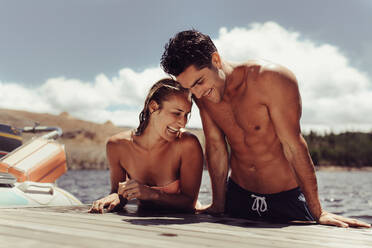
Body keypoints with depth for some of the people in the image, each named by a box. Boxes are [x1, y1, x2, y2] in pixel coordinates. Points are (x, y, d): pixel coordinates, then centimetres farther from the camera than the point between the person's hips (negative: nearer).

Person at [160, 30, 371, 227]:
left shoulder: (271, 80, -22)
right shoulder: (202, 92, -7)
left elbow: (293, 146, -22)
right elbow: (216, 146, -1)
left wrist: (318, 213, -19)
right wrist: (219, 205, 1)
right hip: (238, 196, 4)